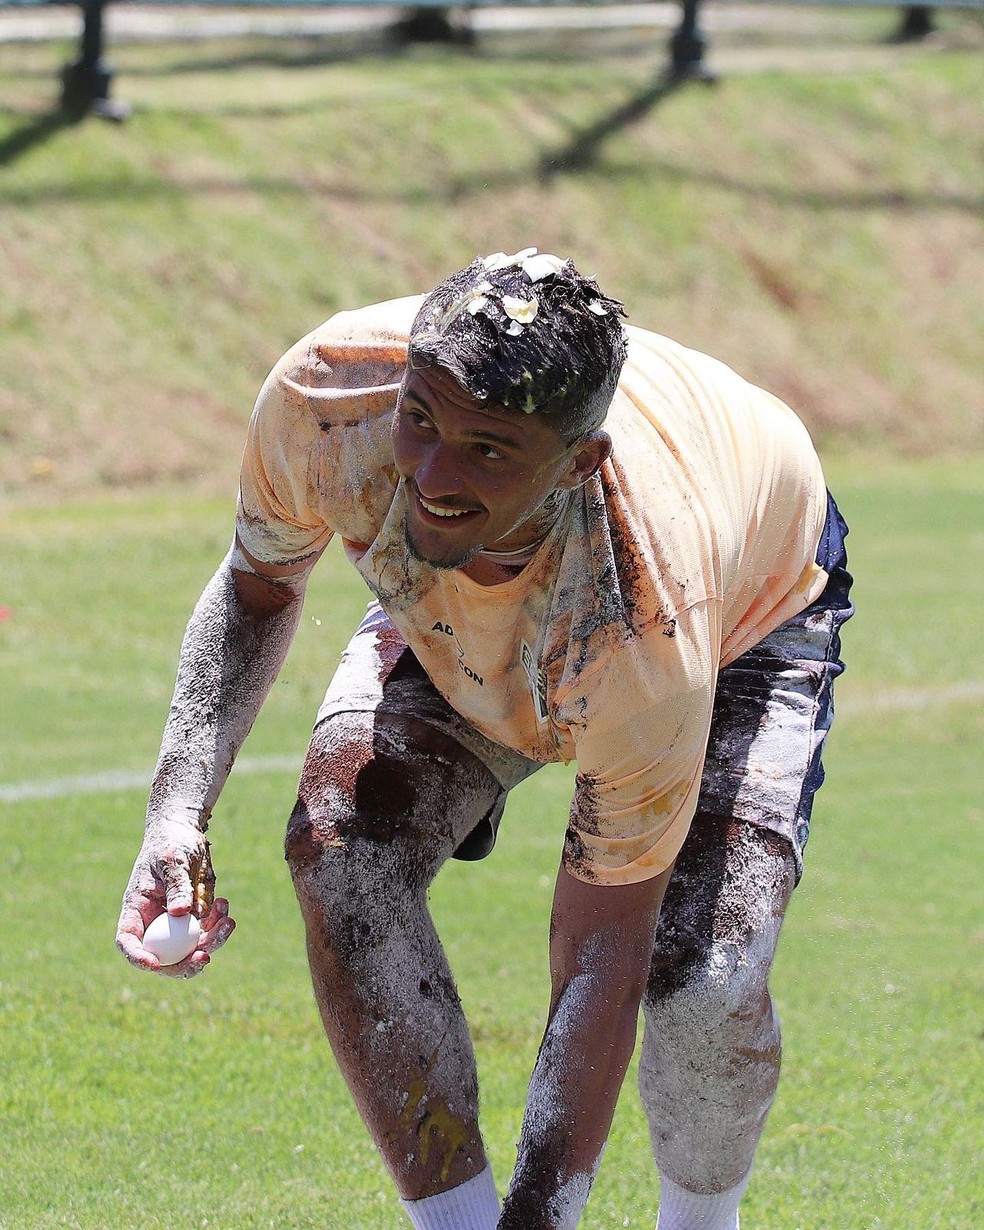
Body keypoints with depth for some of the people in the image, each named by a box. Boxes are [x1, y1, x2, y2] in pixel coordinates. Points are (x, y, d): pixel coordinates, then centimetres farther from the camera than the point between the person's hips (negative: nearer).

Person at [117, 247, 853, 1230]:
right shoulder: (327, 394, -37)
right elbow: (258, 586, -11)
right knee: (340, 846, -25)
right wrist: (178, 808, -26)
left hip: (750, 612, -4)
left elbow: (604, 961, -37)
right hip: (453, 604, 4)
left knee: (704, 988, -25)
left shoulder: (645, 631, -46)